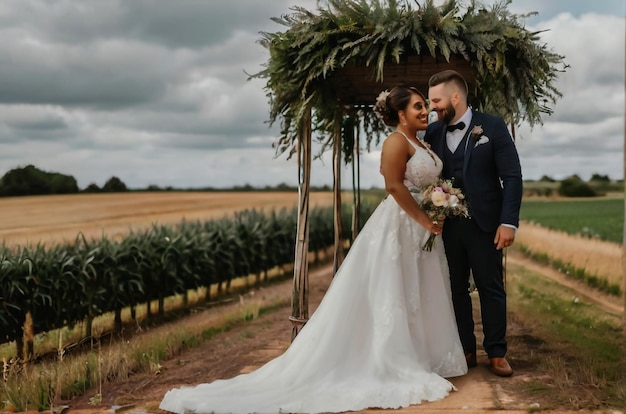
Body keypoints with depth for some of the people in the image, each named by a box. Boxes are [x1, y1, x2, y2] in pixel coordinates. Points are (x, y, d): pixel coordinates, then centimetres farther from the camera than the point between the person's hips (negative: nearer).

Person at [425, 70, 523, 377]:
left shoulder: (492, 127, -4)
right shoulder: (433, 132, 5)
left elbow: (512, 176, -6)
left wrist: (508, 222, -13)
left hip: (484, 224, -3)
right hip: (448, 225, 3)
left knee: (491, 289, 5)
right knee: (456, 290, 9)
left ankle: (496, 352, 15)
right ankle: (465, 351, 19)